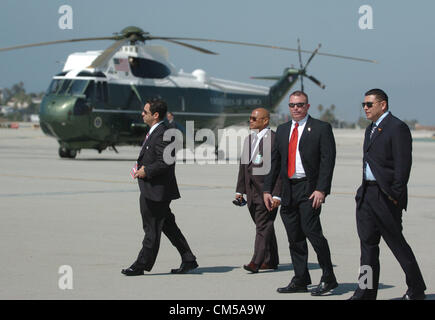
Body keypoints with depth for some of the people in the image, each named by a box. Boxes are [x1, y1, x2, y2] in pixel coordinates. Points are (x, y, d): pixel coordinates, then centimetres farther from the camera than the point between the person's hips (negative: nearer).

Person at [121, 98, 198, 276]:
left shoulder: (162, 135, -18)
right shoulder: (154, 132, 15)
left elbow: (165, 162, -25)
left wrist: (146, 171, -17)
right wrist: (142, 167, 9)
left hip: (156, 190, -11)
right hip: (151, 190, 11)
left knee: (152, 229, -1)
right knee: (169, 226, 13)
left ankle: (142, 264, 6)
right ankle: (188, 260, 17)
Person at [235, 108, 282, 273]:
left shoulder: (275, 139, -9)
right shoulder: (249, 139, 16)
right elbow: (243, 166, 19)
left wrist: (277, 194, -17)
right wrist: (240, 190, 14)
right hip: (253, 191, 8)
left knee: (263, 226, -10)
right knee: (263, 225, 13)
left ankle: (256, 262, -14)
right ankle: (271, 261, 21)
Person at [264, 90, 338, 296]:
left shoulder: (321, 128, -2)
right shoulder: (282, 130, 16)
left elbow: (328, 160, -8)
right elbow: (275, 161, 18)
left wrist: (321, 190, -16)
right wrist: (267, 189, 11)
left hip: (309, 189, -6)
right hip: (288, 190, 6)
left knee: (311, 231, -15)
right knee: (294, 237, 8)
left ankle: (328, 278, -4)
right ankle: (300, 280, 15)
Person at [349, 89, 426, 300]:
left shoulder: (397, 128, -11)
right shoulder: (371, 129, 17)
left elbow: (403, 164, -15)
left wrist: (395, 195, -18)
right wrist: (363, 190, 14)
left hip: (385, 195, -8)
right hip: (366, 193, 8)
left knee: (396, 243, 0)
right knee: (367, 242, 6)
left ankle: (416, 290, 13)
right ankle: (366, 292, 10)